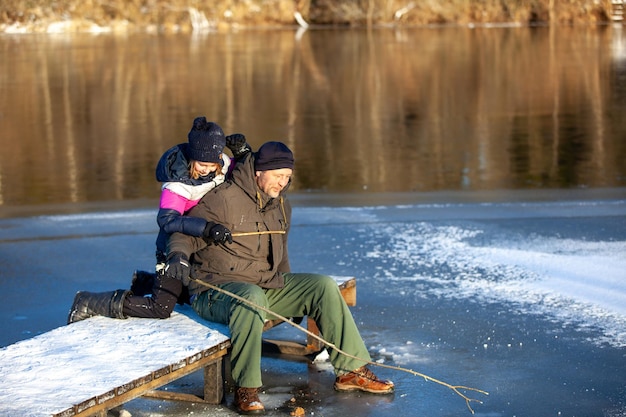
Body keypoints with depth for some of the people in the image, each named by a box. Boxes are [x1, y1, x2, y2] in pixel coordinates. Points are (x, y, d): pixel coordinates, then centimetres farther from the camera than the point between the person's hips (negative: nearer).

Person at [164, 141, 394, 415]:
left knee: (324, 286, -3)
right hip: (218, 290, -8)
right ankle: (245, 390, -39)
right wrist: (178, 257, -34)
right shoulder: (223, 199, -14)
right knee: (252, 297, -41)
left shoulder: (281, 205, 11)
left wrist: (293, 296, 23)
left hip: (269, 285, 8)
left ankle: (351, 371, 1)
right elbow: (184, 234, -13)